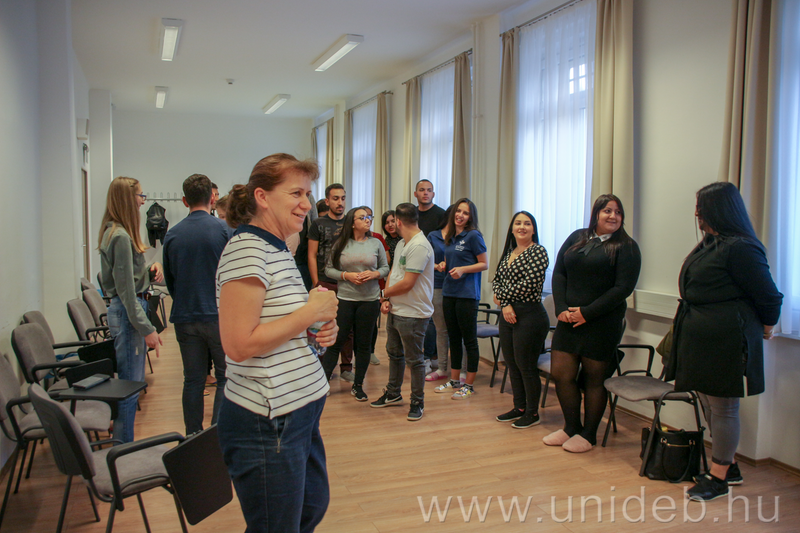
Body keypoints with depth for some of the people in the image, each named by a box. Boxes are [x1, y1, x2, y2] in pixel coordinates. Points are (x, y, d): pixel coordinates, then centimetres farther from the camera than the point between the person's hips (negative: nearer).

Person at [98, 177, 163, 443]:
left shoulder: (116, 233, 12)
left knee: (133, 382, 16)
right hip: (127, 313, -10)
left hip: (127, 311, 10)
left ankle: (123, 444, 27)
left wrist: (151, 269, -1)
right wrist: (148, 329, -18)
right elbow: (126, 290, -20)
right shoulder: (120, 236, -18)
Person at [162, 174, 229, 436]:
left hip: (185, 318, 4)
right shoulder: (224, 229, -8)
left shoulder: (172, 234, 3)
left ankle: (193, 436, 18)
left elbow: (169, 279, 12)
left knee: (193, 380, 11)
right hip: (219, 315, -4)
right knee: (225, 377, 5)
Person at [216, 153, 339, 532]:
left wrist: (322, 330, 2)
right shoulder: (246, 251, -18)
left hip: (299, 411, 10)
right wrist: (311, 312, -18)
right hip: (268, 422, -10)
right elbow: (239, 345, -25)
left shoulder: (278, 250, 12)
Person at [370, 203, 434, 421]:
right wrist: (386, 300, -1)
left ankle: (417, 403, 16)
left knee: (414, 360, 2)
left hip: (412, 314, -10)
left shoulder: (419, 246, -21)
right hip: (395, 310, 10)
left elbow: (407, 283, -24)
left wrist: (385, 293, -7)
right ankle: (393, 393, 38)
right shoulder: (401, 244, 11)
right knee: (394, 353, 21)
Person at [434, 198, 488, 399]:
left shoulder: (473, 236, -8)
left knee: (469, 340, 1)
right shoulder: (450, 237, 12)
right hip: (449, 292, 8)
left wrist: (462, 269, -20)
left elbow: (484, 264, -8)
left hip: (467, 294, -7)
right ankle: (454, 381, 24)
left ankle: (469, 385, 10)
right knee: (453, 338, 14)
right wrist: (443, 265, 2)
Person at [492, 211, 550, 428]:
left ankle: (532, 413, 15)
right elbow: (496, 279, 11)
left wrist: (502, 295, -8)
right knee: (511, 363, 14)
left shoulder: (537, 251, -9)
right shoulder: (508, 252, 14)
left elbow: (530, 283, -19)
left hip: (529, 315, -8)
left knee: (526, 365, 0)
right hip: (508, 314, 8)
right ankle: (519, 407, 28)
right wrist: (504, 303, -7)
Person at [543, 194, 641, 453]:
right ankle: (571, 427, 25)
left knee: (594, 379, 6)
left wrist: (587, 313, -14)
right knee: (561, 374, 6)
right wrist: (561, 308, -7)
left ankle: (588, 434, 22)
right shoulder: (577, 238, 11)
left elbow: (623, 288, -11)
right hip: (568, 320, 4)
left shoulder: (626, 247, -2)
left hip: (602, 323, -4)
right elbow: (559, 273, 7)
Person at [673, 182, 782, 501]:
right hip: (702, 340, 10)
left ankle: (719, 478, 14)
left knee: (723, 408, 2)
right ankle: (729, 467, 32)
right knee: (709, 405, 17)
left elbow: (768, 296, -13)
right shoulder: (710, 244, 11)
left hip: (726, 342, -10)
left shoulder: (740, 248, -18)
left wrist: (765, 329, 2)